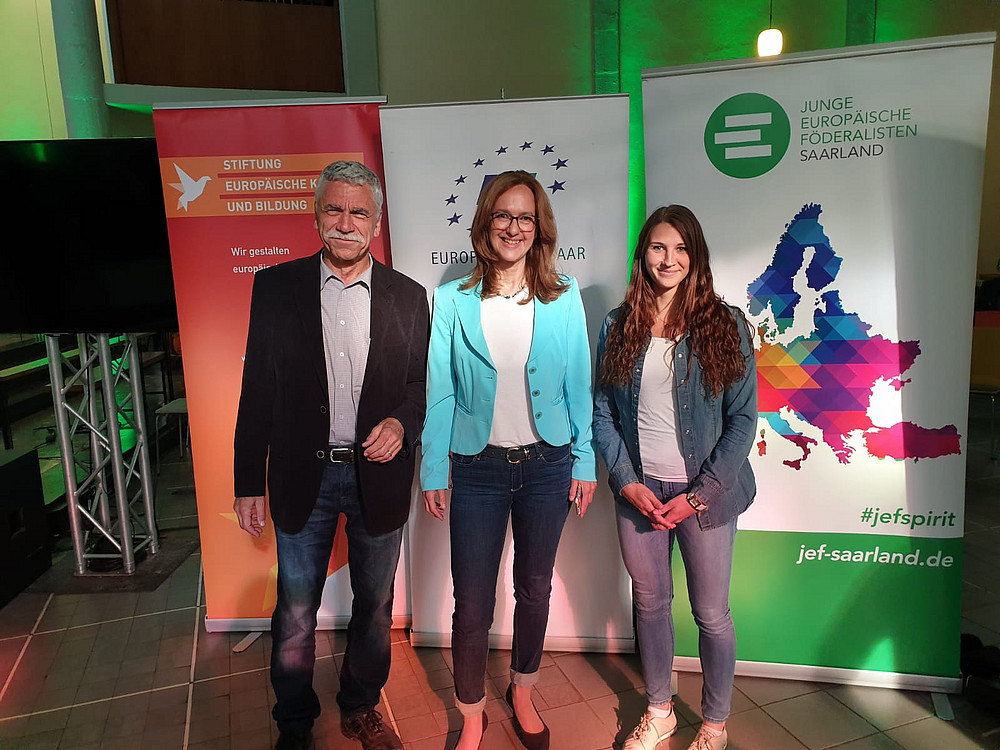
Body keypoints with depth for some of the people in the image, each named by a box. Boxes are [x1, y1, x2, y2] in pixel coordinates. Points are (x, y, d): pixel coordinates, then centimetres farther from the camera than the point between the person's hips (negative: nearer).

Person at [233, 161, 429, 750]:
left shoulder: (408, 296, 0)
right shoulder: (275, 287, -2)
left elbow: (424, 385, 6)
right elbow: (258, 391, 0)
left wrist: (402, 422, -16)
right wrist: (249, 484, -1)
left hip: (378, 476, 1)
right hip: (303, 477, -1)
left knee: (375, 608, 17)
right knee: (295, 616, 11)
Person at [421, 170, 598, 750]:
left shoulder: (564, 298, 0)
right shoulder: (454, 301, -2)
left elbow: (579, 386, 3)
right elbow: (440, 392, -1)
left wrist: (585, 462, 2)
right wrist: (433, 471, -2)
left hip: (547, 464, 1)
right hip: (478, 468, -1)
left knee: (535, 586, 17)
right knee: (472, 603, 5)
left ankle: (523, 693, 43)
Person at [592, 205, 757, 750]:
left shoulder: (726, 325, -5)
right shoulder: (618, 326, 2)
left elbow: (743, 419, -6)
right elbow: (602, 410, 3)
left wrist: (699, 495, -11)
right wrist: (627, 481, -8)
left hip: (705, 493, -2)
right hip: (638, 490, 2)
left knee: (711, 613, 10)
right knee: (650, 602, 16)